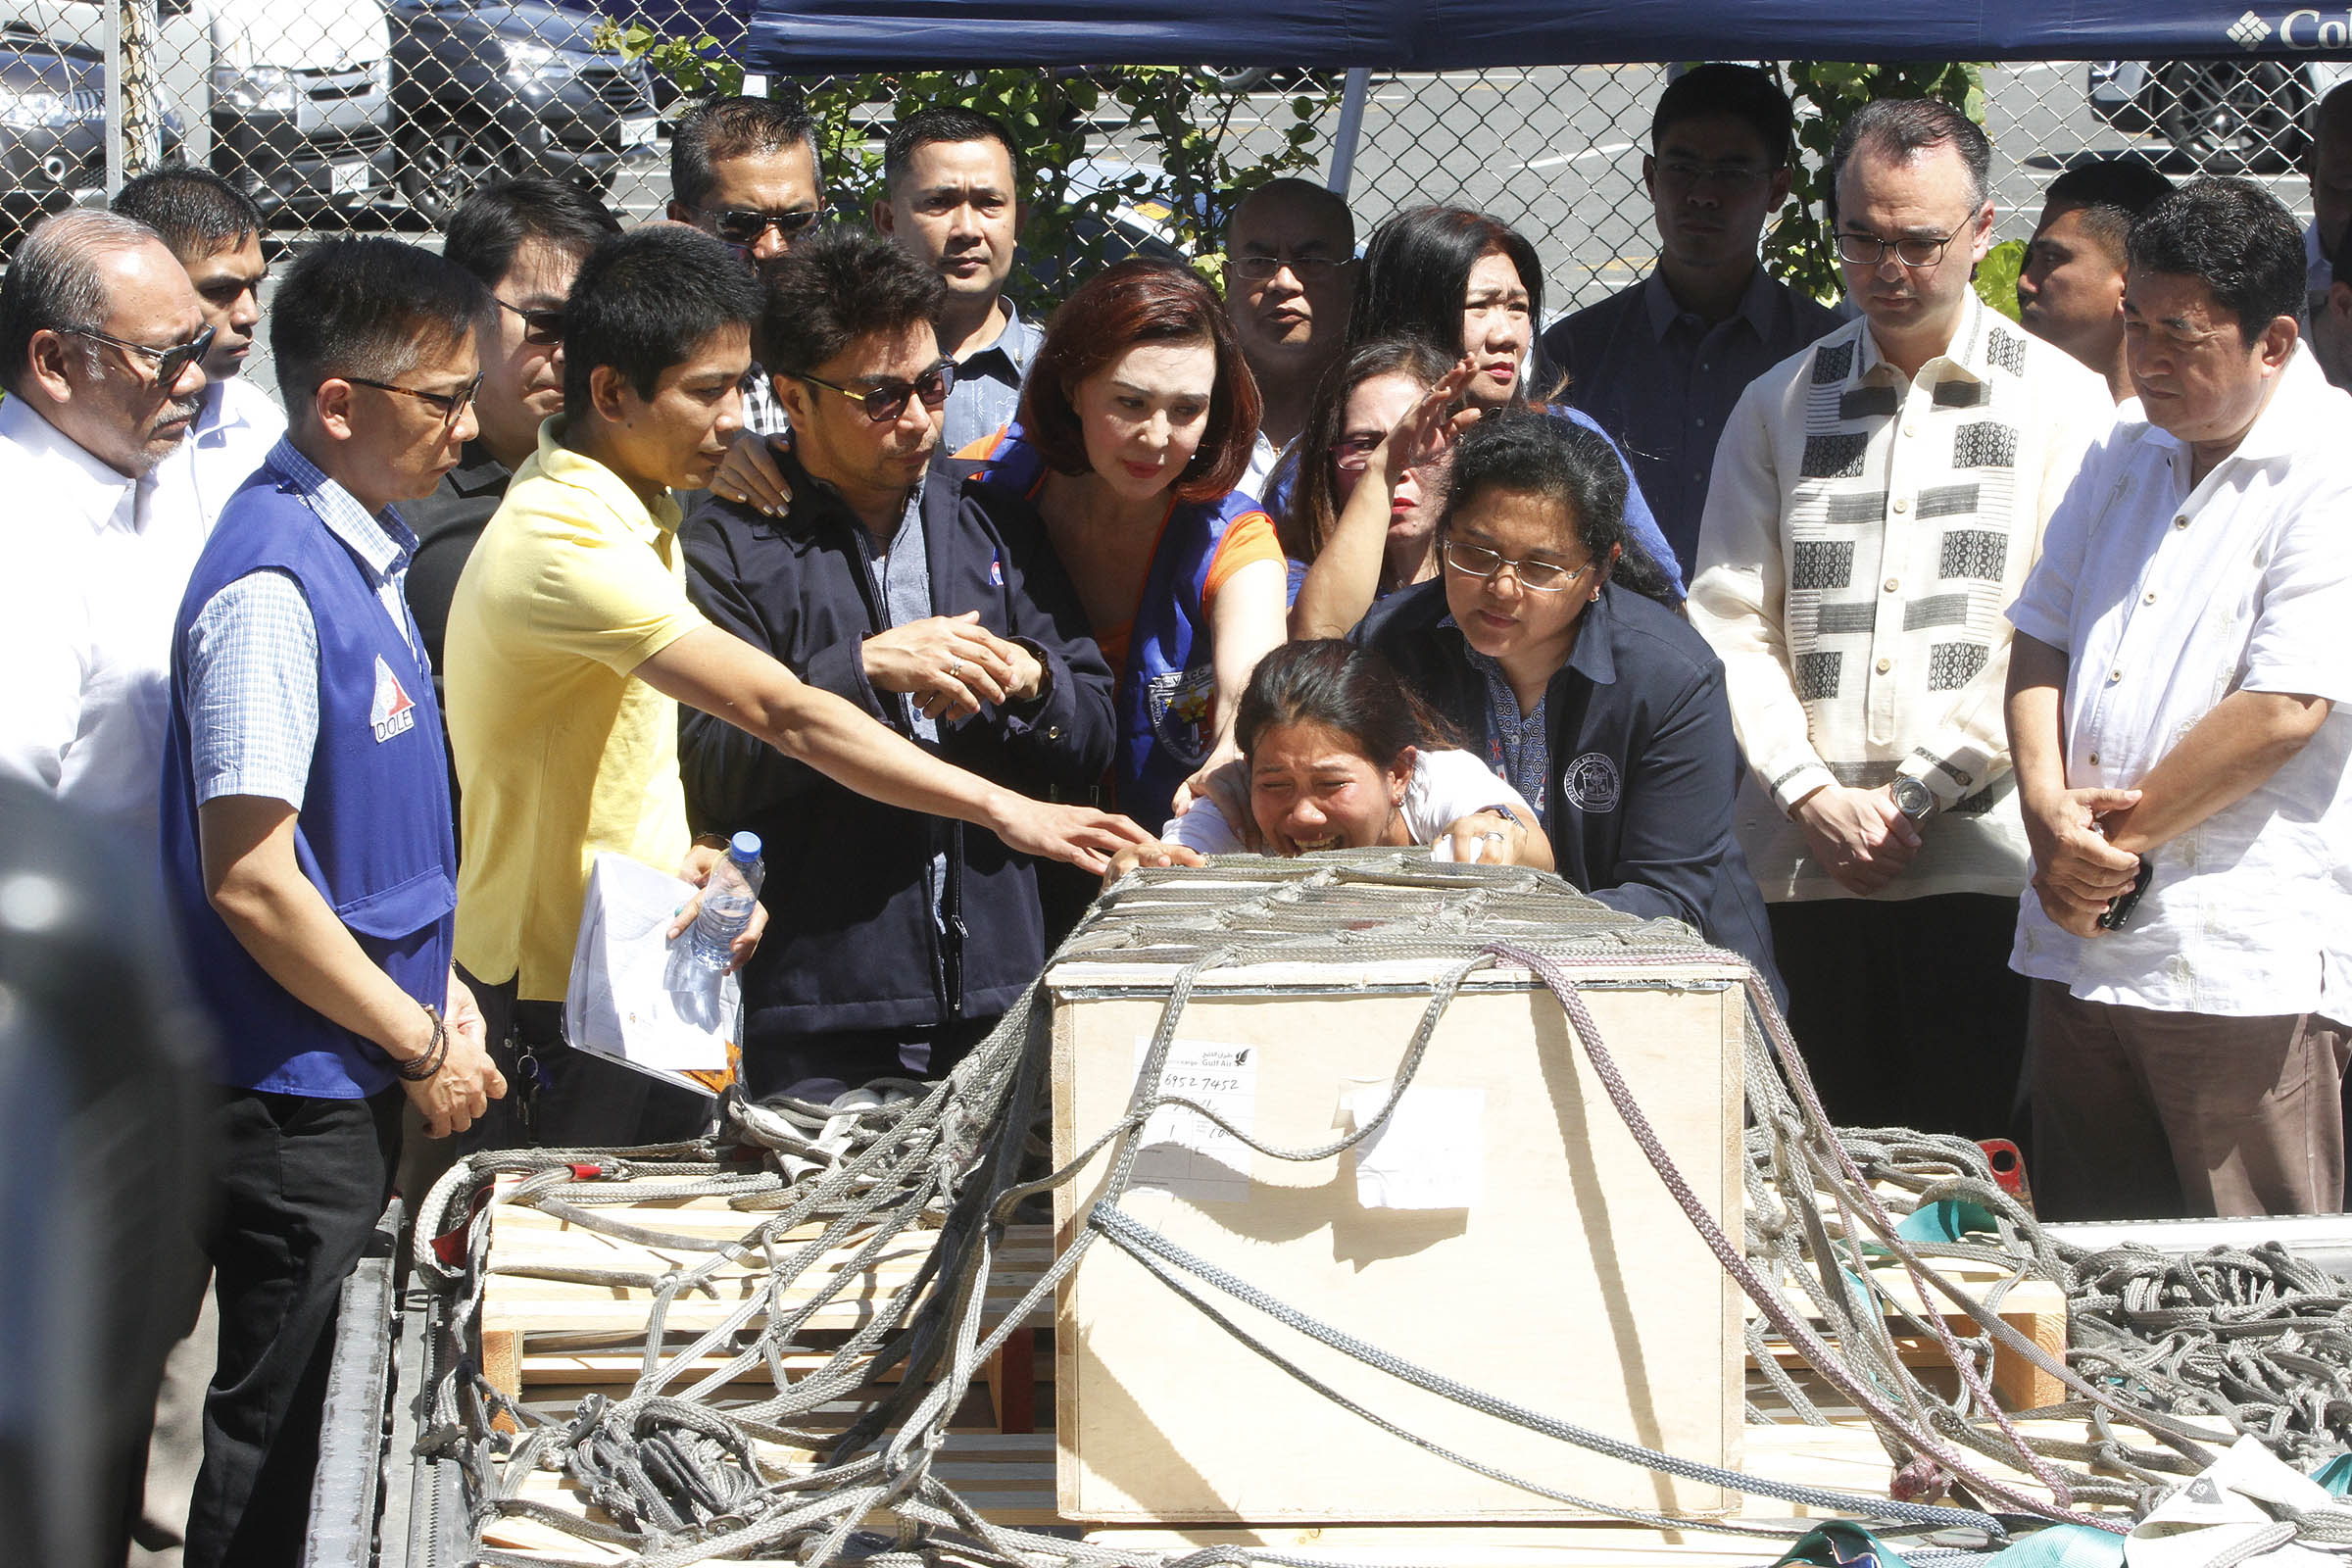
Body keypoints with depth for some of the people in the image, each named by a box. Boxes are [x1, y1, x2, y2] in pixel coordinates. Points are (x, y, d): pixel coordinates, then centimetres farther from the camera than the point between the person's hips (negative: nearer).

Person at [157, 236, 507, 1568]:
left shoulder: (364, 554, 9)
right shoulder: (274, 588, -22)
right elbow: (252, 882, -24)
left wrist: (437, 983, 11)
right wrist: (420, 1043, -16)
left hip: (355, 1077, 9)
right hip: (295, 1094, -9)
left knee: (335, 1421, 17)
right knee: (280, 1452, 0)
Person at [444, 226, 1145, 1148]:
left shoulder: (637, 514, 11)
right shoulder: (564, 543, -23)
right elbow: (782, 713, -29)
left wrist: (692, 857, 3)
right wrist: (1003, 811, -30)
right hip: (556, 1026, -10)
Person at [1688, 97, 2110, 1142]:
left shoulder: (2063, 402, 5)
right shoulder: (1779, 407, 15)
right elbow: (1731, 621, 9)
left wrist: (1914, 794, -7)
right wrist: (1813, 795, -5)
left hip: (1983, 857, -3)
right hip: (1806, 860, 3)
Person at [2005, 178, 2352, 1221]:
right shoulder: (2125, 460, 17)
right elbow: (2039, 644, 15)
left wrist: (2118, 838, -9)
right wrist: (2047, 804, -4)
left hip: (2244, 968, -7)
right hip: (2077, 944, 7)